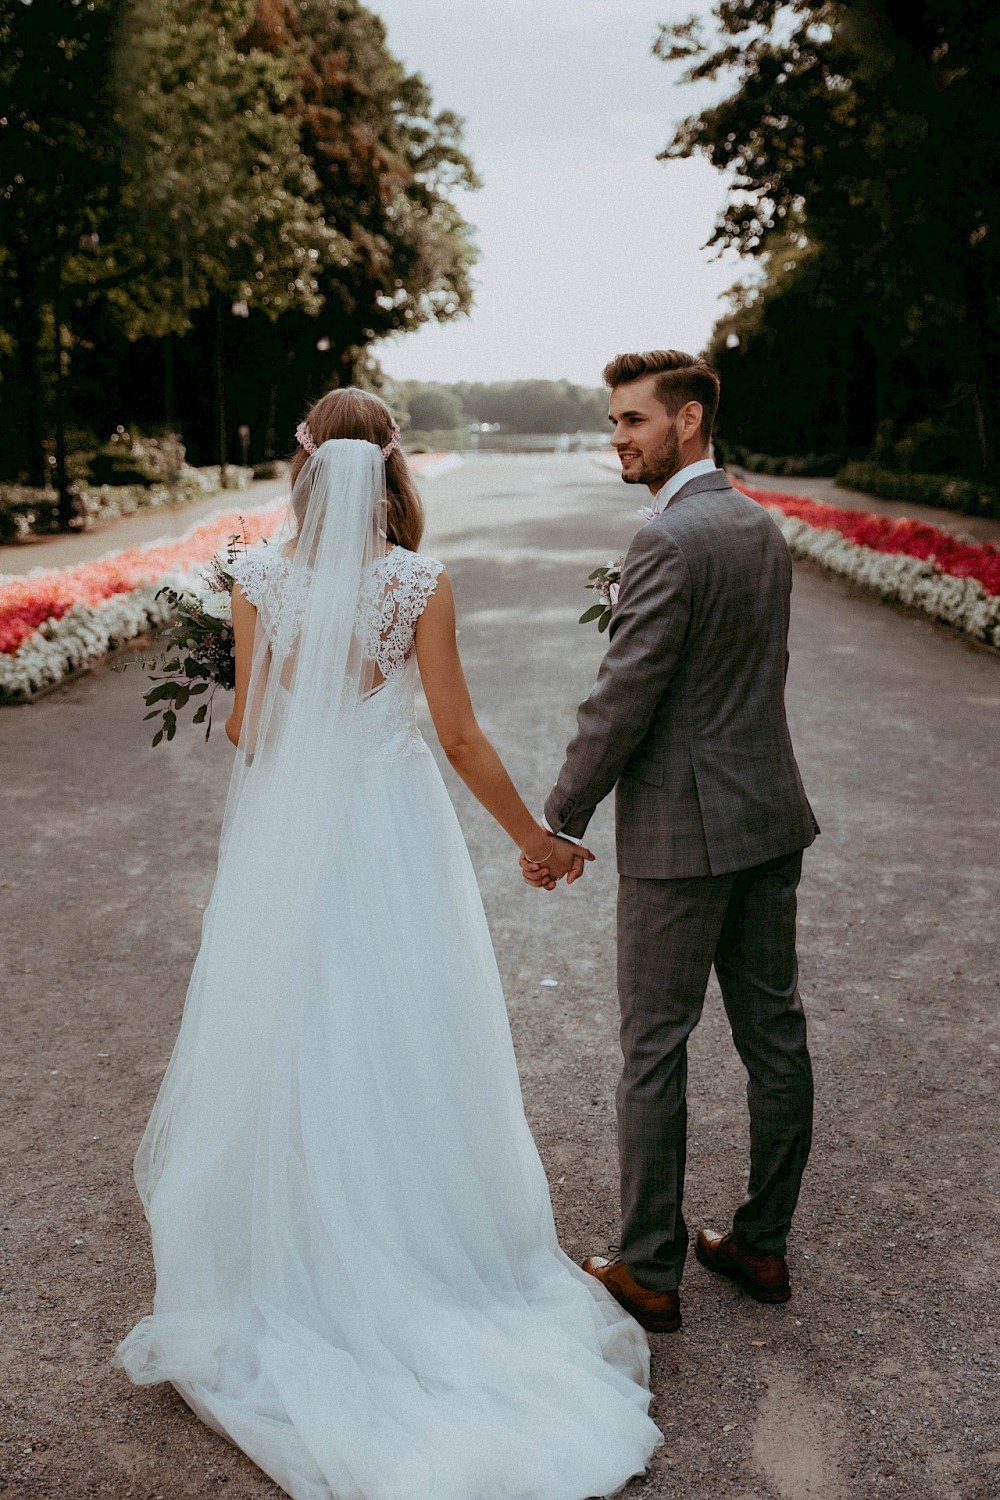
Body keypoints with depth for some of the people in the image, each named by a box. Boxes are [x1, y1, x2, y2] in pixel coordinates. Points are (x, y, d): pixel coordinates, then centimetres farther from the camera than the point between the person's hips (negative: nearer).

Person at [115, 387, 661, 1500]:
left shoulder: (259, 576, -5)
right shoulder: (421, 583, -9)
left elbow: (249, 729, -2)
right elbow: (459, 736, -8)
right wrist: (533, 837, 3)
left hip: (287, 829, 1)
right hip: (394, 824, -1)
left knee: (292, 1043, 14)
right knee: (406, 1046, 12)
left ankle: (291, 1256, 27)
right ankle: (422, 1245, 25)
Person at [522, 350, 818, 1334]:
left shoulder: (668, 539, -18)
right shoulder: (763, 526, 10)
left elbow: (623, 699, -19)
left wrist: (559, 821, -11)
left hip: (682, 834, -9)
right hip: (770, 817, 9)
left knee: (655, 1049, 3)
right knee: (773, 1033, 14)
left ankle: (648, 1272, 16)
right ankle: (762, 1244, 29)